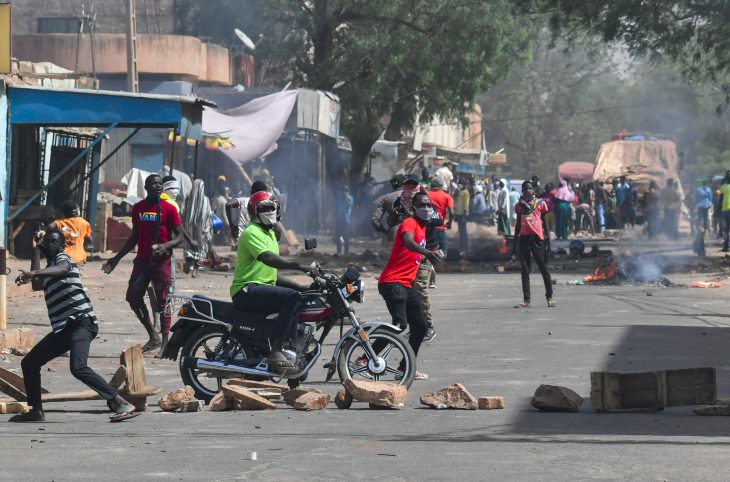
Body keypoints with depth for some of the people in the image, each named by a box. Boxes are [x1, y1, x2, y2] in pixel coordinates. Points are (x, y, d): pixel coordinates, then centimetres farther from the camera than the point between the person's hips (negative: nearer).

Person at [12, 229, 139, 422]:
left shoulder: (63, 258, -1)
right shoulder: (48, 270, 26)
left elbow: (62, 269, -25)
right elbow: (36, 285, 9)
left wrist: (34, 273, -44)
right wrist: (36, 250, 18)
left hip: (81, 322, -10)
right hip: (63, 327, 10)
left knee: (78, 367, -29)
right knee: (29, 363, 13)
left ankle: (122, 405, -34)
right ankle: (36, 411, 22)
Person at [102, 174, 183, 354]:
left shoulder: (169, 209, -4)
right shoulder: (138, 208, 11)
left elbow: (180, 237, -5)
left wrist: (165, 246, -24)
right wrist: (117, 258, 19)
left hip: (161, 260, -5)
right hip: (142, 259, 5)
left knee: (162, 302, -4)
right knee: (133, 297, 2)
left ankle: (165, 344, 1)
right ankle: (154, 337, 12)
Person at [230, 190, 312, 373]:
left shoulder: (270, 235, 24)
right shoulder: (251, 233, -8)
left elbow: (273, 275, 25)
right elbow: (267, 257, -27)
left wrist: (302, 287, 15)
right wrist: (298, 266, -34)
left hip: (263, 287, 10)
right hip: (247, 290, -10)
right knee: (292, 297, -27)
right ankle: (276, 351, -32)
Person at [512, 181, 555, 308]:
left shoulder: (540, 203, 4)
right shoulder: (520, 205, 11)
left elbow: (545, 223, 6)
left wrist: (547, 241, 0)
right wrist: (515, 244, 14)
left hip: (538, 239, -3)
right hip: (524, 238, 3)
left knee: (544, 269, 0)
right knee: (525, 271, 2)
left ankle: (550, 297, 7)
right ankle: (526, 300, 3)